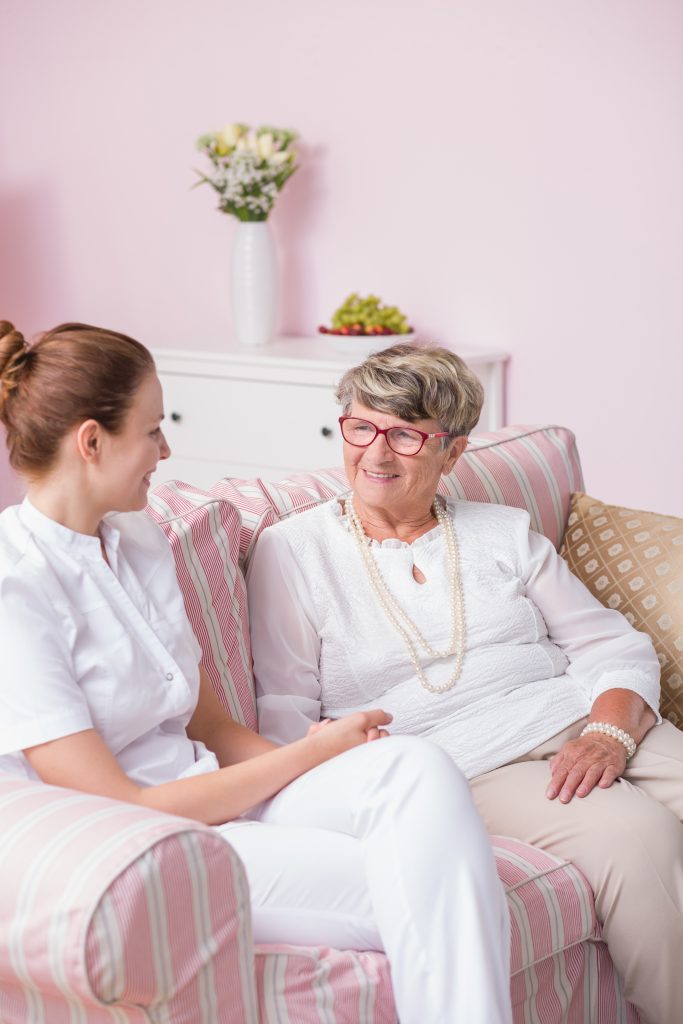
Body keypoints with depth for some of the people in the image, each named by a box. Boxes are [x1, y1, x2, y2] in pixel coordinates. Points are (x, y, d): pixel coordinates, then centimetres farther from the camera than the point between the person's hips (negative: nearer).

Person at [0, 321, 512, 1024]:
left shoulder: (139, 542, 12)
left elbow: (211, 726, 12)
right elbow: (120, 808, -17)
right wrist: (308, 754, -11)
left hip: (211, 798, 7)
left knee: (416, 766, -23)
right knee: (431, 901, -24)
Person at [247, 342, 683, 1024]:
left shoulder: (505, 533, 18)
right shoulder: (292, 551, 8)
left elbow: (617, 649, 13)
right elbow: (283, 715, 3)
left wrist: (610, 734, -9)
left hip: (586, 720, 5)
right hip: (472, 765, -4)